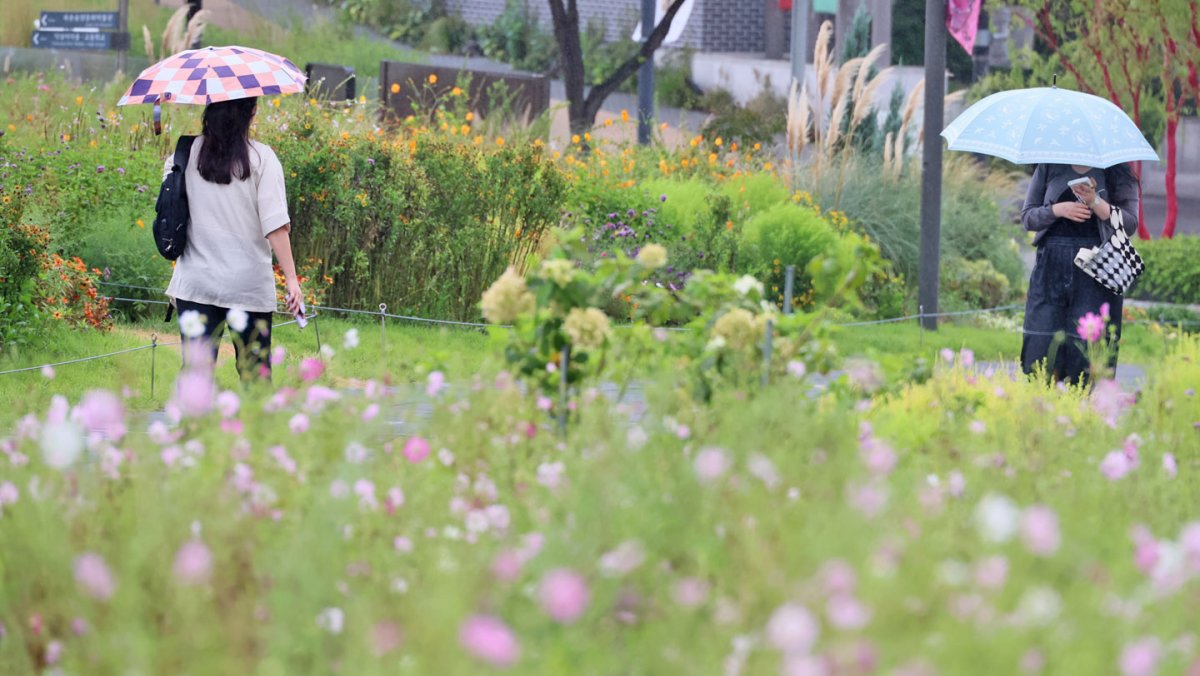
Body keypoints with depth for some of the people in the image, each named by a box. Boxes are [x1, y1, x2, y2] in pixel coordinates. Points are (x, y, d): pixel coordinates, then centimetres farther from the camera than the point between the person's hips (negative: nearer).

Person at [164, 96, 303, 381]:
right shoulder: (261, 158, -6)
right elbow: (276, 225, -11)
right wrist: (291, 278, -9)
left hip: (195, 283, 2)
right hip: (251, 283, -2)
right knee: (255, 371, 9)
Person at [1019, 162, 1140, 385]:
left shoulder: (1118, 174, 7)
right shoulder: (1048, 168, 13)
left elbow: (1130, 225, -3)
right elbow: (1027, 217, 9)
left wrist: (1096, 203, -18)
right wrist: (1057, 210, -10)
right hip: (1051, 268, 2)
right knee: (1041, 347, -5)